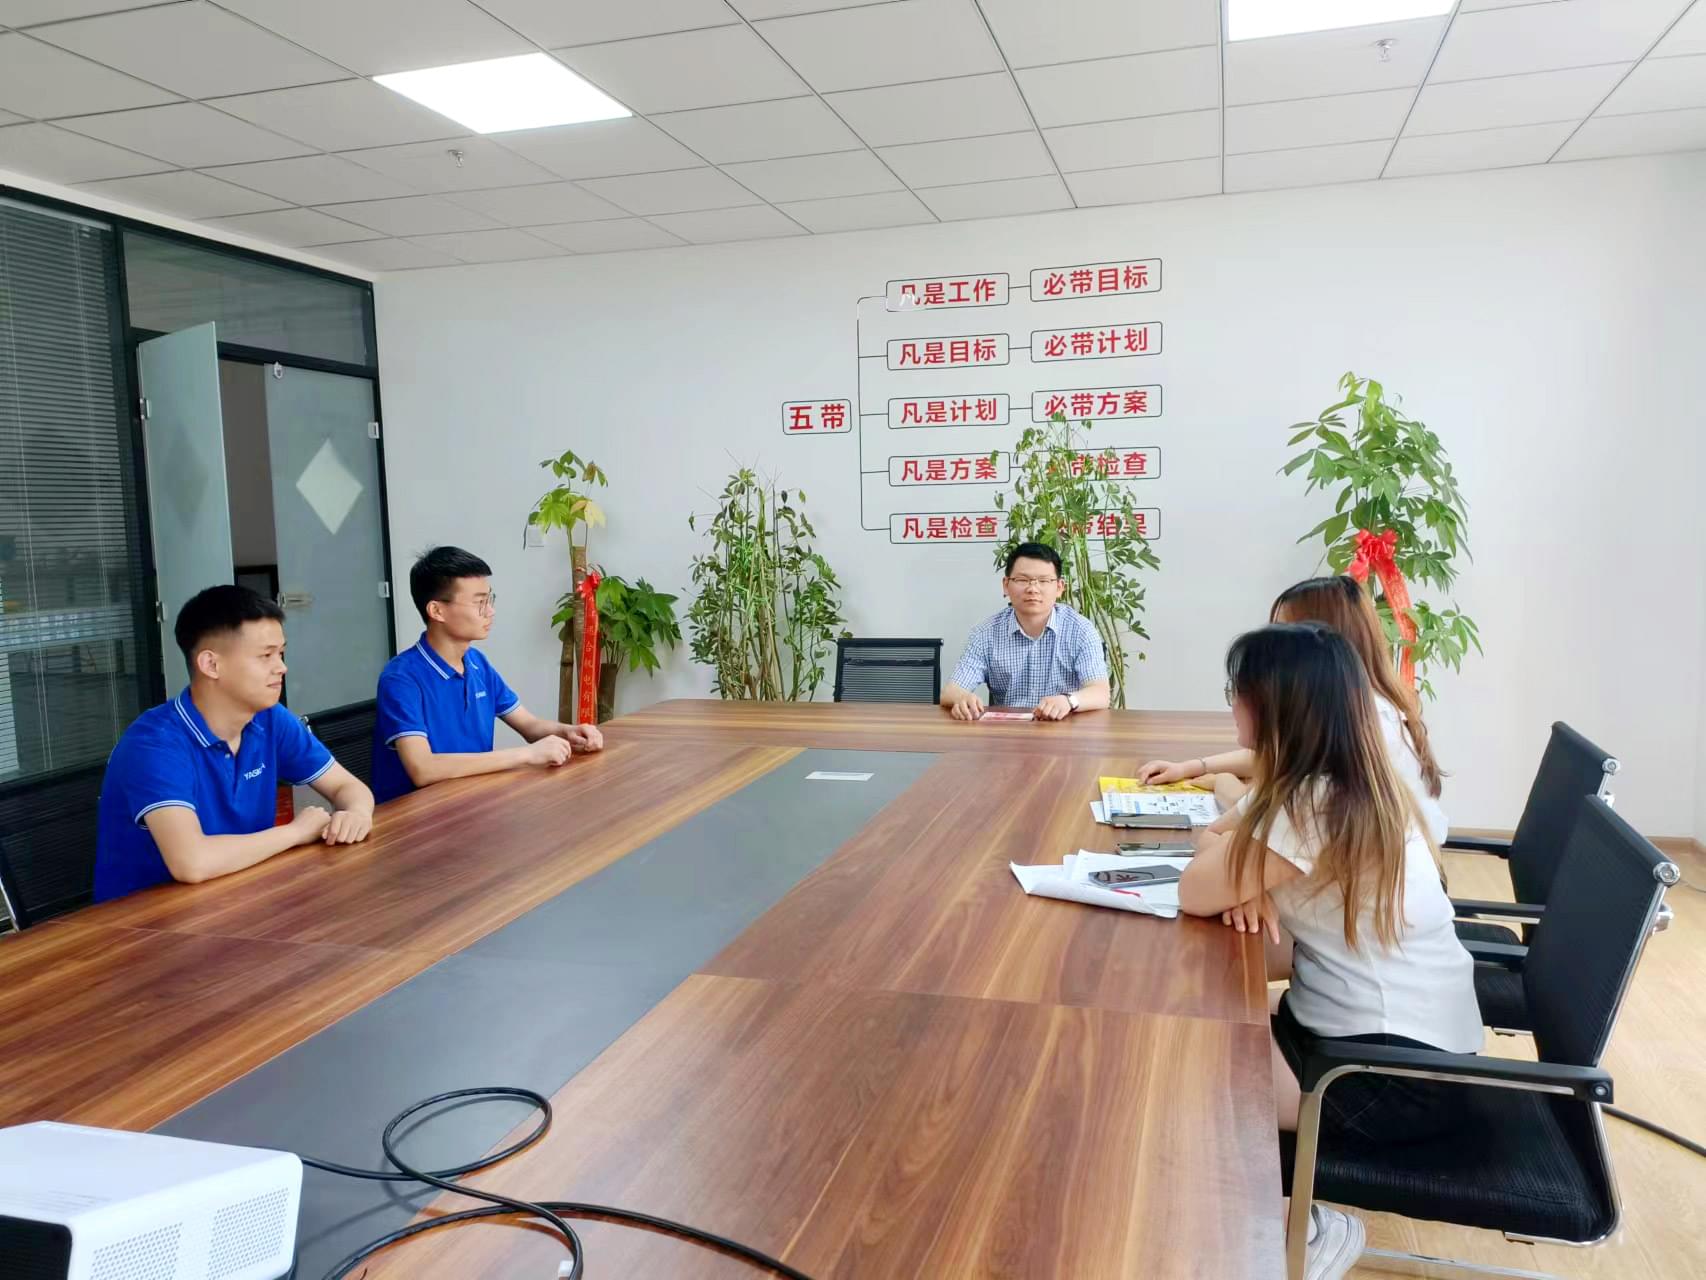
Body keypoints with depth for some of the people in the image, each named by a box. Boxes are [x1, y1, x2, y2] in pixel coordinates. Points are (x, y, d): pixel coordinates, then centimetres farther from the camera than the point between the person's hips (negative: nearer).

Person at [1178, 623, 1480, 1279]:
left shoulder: (1318, 808, -28)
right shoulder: (1334, 782, 2)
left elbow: (1195, 893, -23)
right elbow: (1216, 838, 11)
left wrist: (1237, 877, -2)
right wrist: (1246, 882, -10)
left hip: (1398, 1067, -9)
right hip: (1365, 1019, 9)